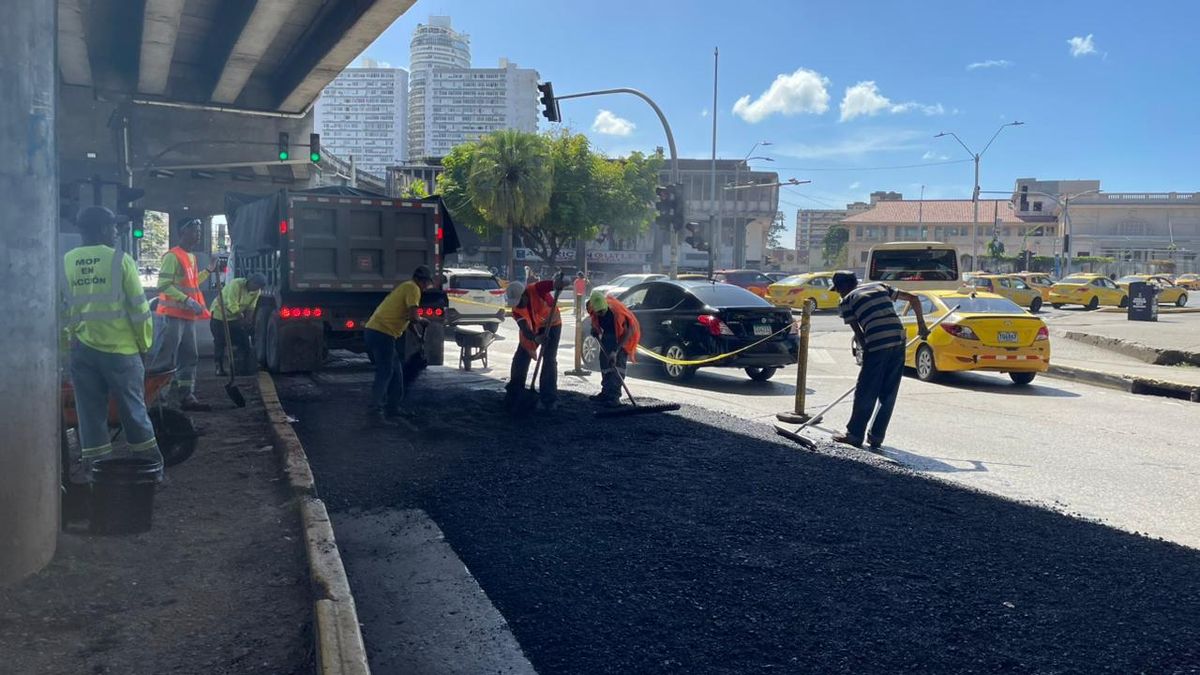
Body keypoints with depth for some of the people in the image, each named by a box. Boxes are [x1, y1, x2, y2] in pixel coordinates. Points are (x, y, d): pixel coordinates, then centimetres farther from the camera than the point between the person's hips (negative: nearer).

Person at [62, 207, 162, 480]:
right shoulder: (120, 260, -8)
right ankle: (149, 465, 16)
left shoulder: (65, 262, 4)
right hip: (120, 348, -3)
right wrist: (145, 343, 3)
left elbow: (63, 308, 8)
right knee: (133, 409, 7)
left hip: (82, 348, 3)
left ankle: (94, 468, 14)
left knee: (90, 411, 10)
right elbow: (139, 307, -6)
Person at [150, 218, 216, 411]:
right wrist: (187, 300, -23)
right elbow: (164, 286, -19)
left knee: (189, 358, 11)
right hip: (173, 315, -9)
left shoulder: (191, 257, 17)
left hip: (189, 316, 9)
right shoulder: (173, 256, -12)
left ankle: (186, 396, 16)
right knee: (165, 359, -7)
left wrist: (208, 271, 20)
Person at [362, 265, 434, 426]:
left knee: (396, 370, 18)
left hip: (372, 330, 10)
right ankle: (374, 413, -9)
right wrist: (421, 320, 2)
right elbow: (412, 316, -19)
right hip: (382, 333, -10)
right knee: (384, 374, -7)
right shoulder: (413, 289, -7)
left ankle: (393, 410, 23)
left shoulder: (404, 287, 23)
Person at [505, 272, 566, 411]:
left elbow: (555, 282, -37)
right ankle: (513, 392, 19)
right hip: (532, 330, 4)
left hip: (552, 325, -4)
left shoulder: (536, 289, -31)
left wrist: (557, 282, -62)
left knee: (549, 360, -10)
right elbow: (524, 328, -30)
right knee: (520, 358, 3)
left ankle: (548, 399, -4)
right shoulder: (516, 309, -21)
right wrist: (535, 338, -49)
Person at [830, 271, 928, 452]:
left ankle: (855, 434, 14)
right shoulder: (880, 287, 23)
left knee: (865, 392, 6)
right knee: (888, 394, 12)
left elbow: (858, 333, 5)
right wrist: (921, 325, 28)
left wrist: (867, 351, 13)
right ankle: (876, 437, 17)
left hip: (876, 344, -5)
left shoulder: (846, 301, 10)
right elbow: (913, 299, 23)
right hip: (898, 340, 5)